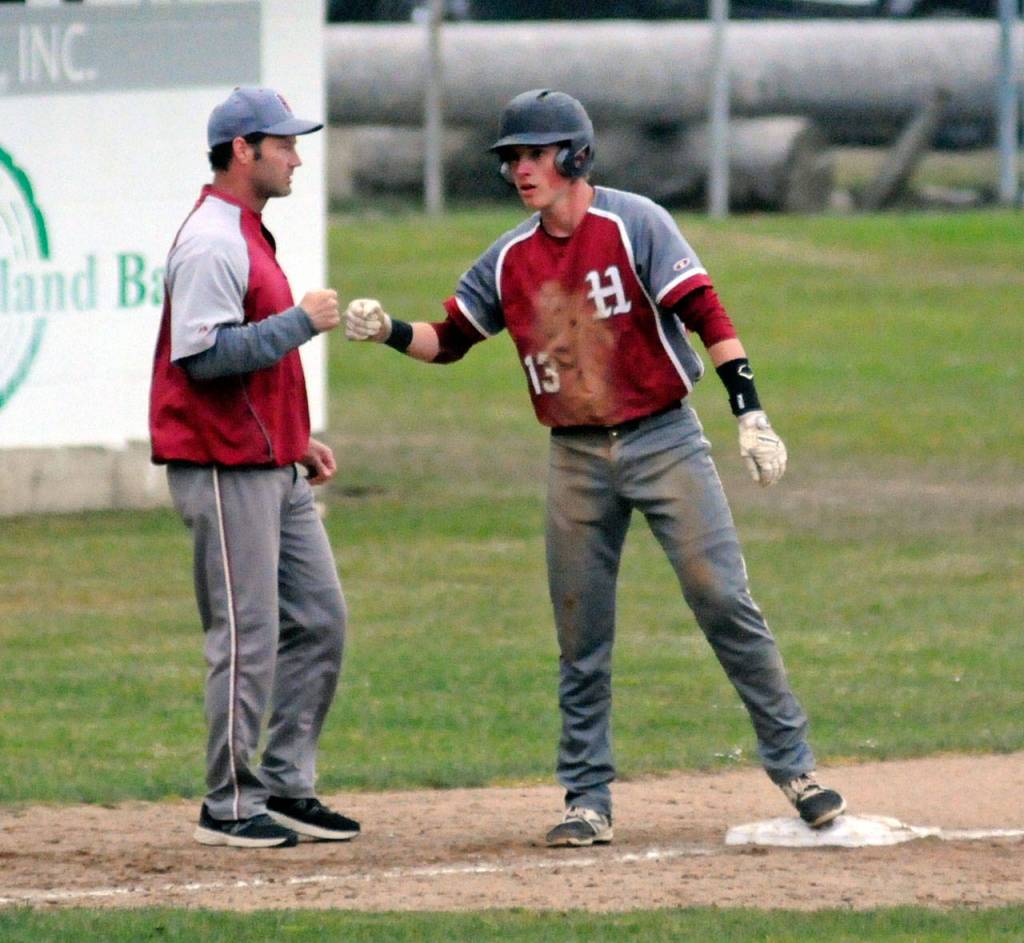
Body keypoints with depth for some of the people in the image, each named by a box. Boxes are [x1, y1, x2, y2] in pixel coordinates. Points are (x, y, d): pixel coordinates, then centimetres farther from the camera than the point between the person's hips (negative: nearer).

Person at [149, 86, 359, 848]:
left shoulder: (249, 236, 18)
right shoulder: (210, 243, -15)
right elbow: (204, 355, -24)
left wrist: (299, 441, 19)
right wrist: (300, 321, -19)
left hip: (276, 470, 10)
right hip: (225, 470, -10)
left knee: (319, 619, 10)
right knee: (248, 637, -7)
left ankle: (286, 785, 16)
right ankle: (230, 806, 0)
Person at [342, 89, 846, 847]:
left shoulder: (634, 224, -8)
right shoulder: (509, 260, 6)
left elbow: (705, 314, -12)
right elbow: (450, 341, 15)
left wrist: (751, 414, -20)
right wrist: (389, 332, -5)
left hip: (664, 442, -4)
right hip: (578, 460, 4)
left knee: (724, 600, -9)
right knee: (582, 638, 4)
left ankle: (793, 764, 0)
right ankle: (589, 799, 10)